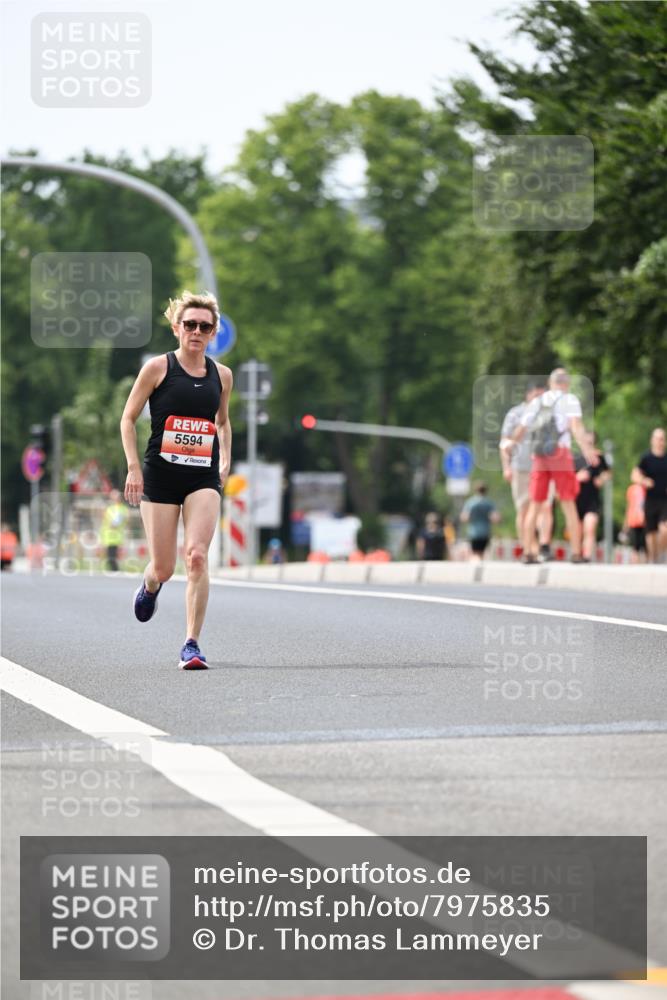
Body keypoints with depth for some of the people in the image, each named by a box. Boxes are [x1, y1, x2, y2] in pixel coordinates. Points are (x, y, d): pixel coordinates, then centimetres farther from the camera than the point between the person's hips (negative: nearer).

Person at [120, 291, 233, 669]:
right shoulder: (158, 368, -2)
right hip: (160, 475, -2)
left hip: (203, 478, 2)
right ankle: (150, 586, 41)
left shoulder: (222, 375, 8)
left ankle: (192, 643, -14)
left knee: (197, 556, -18)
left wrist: (225, 461, 11)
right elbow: (128, 418, 2)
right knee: (164, 569, 1)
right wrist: (134, 467, -7)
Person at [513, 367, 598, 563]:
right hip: (560, 454, -4)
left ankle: (527, 553, 2)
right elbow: (575, 424, -15)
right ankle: (576, 553, -7)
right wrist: (586, 448, -29)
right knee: (569, 504, -2)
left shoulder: (536, 402, 18)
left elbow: (520, 431, 23)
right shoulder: (569, 399, 3)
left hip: (539, 457, 4)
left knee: (535, 505, 7)